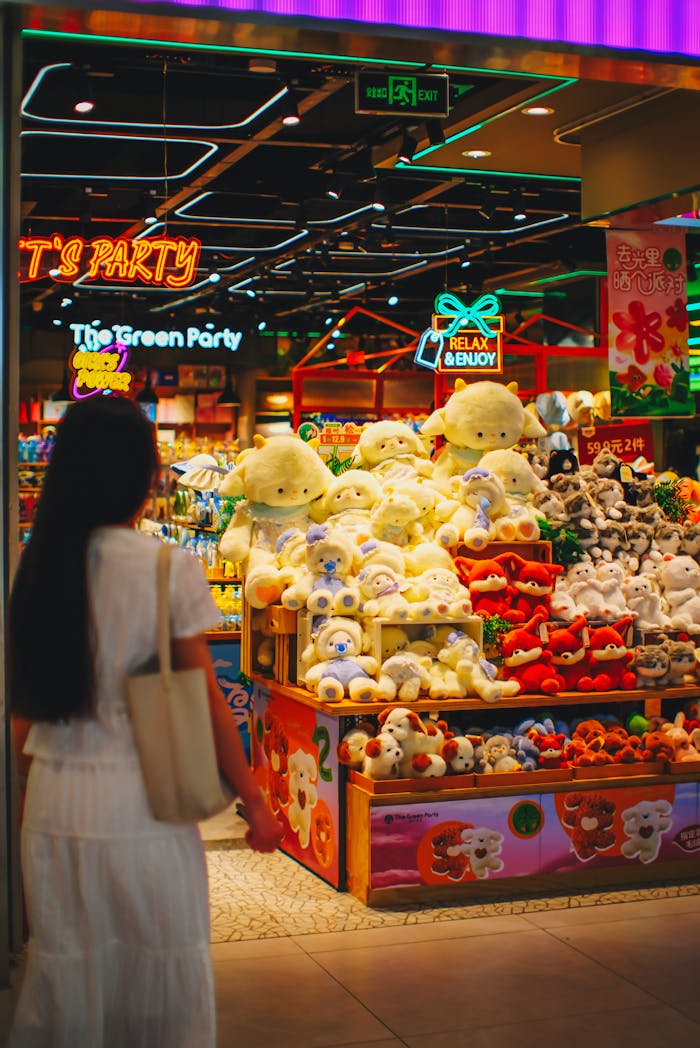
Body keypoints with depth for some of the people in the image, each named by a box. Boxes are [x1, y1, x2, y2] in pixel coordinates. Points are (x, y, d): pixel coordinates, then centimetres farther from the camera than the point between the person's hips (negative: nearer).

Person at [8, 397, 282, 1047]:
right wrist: (254, 803, 1)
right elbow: (204, 702, -7)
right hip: (141, 803, -4)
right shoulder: (170, 569, -10)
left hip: (52, 804, 4)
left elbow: (26, 704, 6)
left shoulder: (35, 567, 1)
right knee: (162, 980, 11)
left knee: (64, 981, 15)